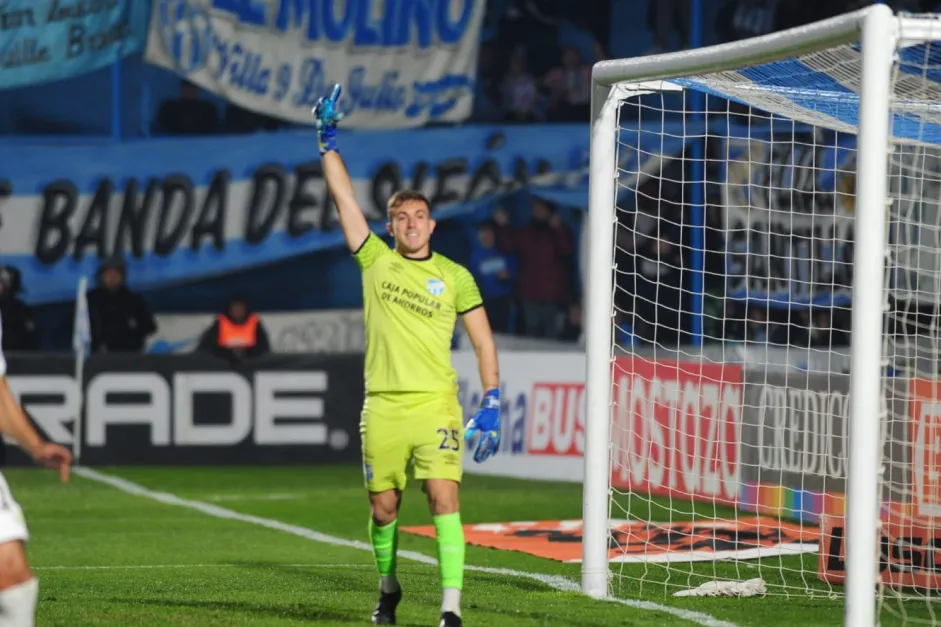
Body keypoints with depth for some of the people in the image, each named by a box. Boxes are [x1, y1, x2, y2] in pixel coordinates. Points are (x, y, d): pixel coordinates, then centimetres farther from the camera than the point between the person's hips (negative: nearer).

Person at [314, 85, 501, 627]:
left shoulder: (454, 276, 4)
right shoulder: (376, 260, 7)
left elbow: (484, 342, 6)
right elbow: (344, 197, 5)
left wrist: (491, 405, -2)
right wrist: (329, 139, 0)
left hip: (436, 405, -2)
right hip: (384, 408, 2)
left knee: (444, 498, -15)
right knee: (384, 507, 7)